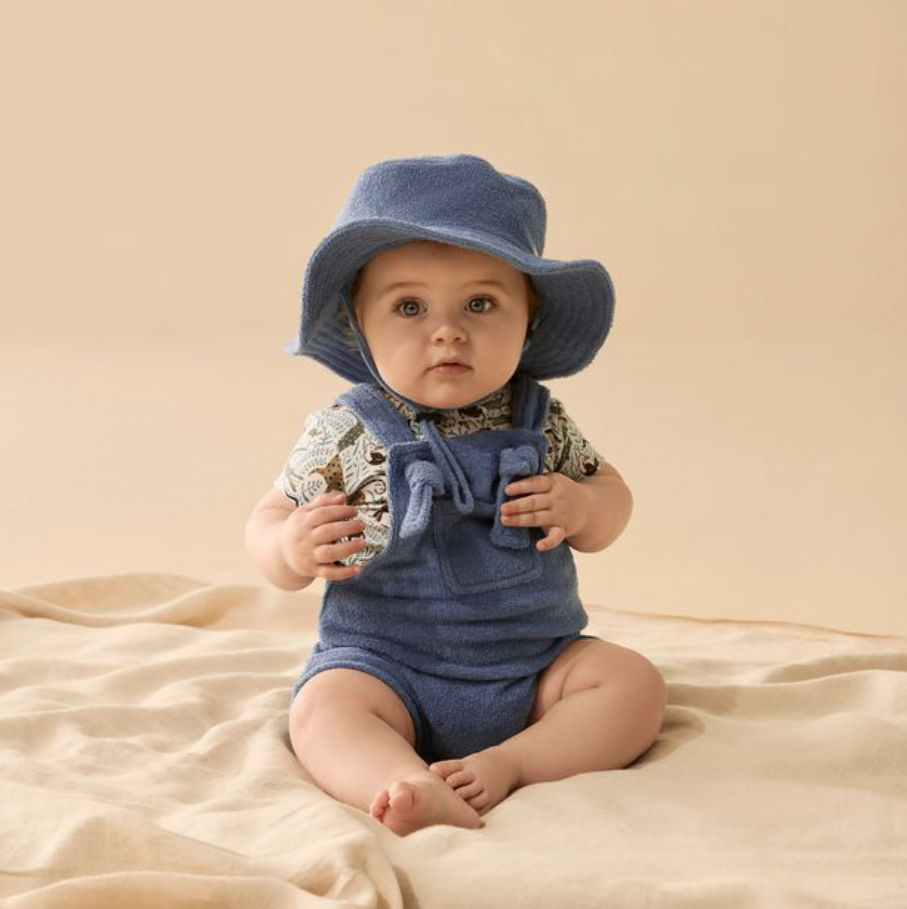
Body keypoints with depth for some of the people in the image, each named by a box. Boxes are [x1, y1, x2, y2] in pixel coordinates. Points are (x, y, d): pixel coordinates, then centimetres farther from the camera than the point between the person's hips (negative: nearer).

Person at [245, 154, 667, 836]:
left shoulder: (540, 423, 0)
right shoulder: (345, 437, -7)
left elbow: (612, 498, 12)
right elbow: (268, 523, 1)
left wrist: (579, 506, -13)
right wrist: (290, 548, -24)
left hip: (534, 662, 3)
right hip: (387, 666, -3)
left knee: (635, 682, -14)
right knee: (324, 708, -28)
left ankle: (510, 765, -24)